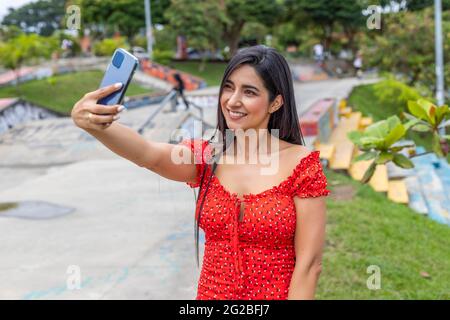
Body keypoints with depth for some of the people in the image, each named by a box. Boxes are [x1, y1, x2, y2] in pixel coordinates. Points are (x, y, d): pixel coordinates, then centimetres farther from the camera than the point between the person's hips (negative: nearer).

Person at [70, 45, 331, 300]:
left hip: (279, 294, -3)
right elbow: (148, 154, -24)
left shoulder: (302, 165, -14)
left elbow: (309, 264, -14)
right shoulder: (206, 158, -4)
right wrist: (94, 125, -43)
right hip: (211, 292, 3)